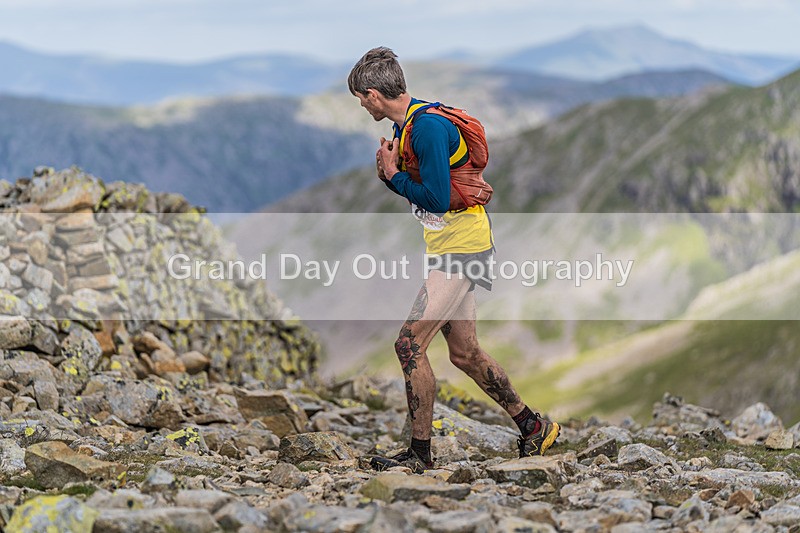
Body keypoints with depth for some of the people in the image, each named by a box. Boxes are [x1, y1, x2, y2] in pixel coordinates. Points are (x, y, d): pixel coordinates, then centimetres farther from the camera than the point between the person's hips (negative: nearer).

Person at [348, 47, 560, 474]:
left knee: (409, 344, -12)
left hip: (461, 247, -10)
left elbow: (436, 199, -24)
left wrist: (394, 175, -10)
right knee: (464, 353, 15)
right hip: (453, 248, 10)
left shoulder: (429, 126, -20)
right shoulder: (408, 123, 11)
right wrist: (389, 172, -3)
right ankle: (534, 427, 28)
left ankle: (420, 454, -4)